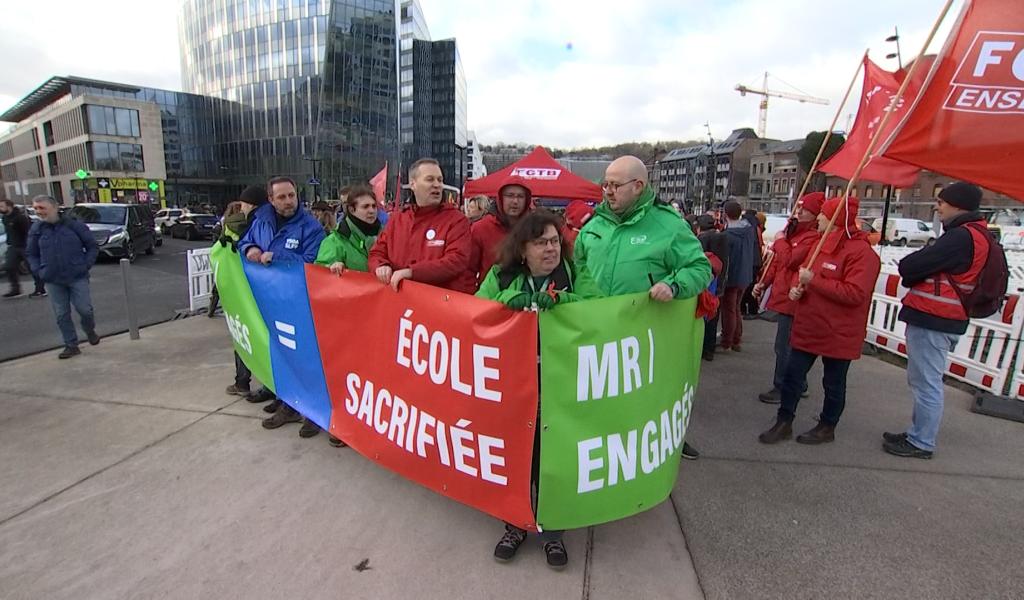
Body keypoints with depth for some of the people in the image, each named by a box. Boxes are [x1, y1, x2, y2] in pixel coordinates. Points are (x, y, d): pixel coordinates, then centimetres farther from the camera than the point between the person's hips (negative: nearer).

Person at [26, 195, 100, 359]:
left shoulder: (74, 225, -4)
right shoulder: (36, 229, 4)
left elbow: (93, 247, 2)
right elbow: (31, 254, 15)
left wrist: (85, 266, -6)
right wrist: (38, 271, 1)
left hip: (77, 278, -3)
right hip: (53, 281, 3)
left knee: (84, 309, -4)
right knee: (62, 315, 5)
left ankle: (90, 331, 27)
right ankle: (71, 345, 15)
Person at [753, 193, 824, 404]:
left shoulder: (815, 237, -15)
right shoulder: (795, 231, 16)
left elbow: (790, 259, -22)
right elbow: (777, 261, 19)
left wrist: (781, 241, -6)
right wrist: (763, 283, 14)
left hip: (793, 298, -10)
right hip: (783, 295, 10)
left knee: (784, 347, -2)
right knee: (789, 345, 18)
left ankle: (782, 389, 9)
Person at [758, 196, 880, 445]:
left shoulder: (862, 252, -17)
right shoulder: (822, 244, 10)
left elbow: (854, 294, -26)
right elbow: (806, 274, 19)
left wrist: (813, 281, -25)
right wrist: (797, 287, -4)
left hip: (838, 333, -8)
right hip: (808, 326, 8)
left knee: (833, 383, 11)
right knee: (792, 374, 9)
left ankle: (827, 427, 28)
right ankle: (784, 422, 20)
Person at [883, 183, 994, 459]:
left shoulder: (962, 237, -18)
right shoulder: (976, 234, 17)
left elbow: (909, 267, -21)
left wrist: (908, 267, 0)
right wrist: (917, 274, -1)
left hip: (932, 321, -11)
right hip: (942, 320, 11)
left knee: (927, 383, -1)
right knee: (922, 381, 19)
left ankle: (921, 443, 10)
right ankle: (918, 433, 30)